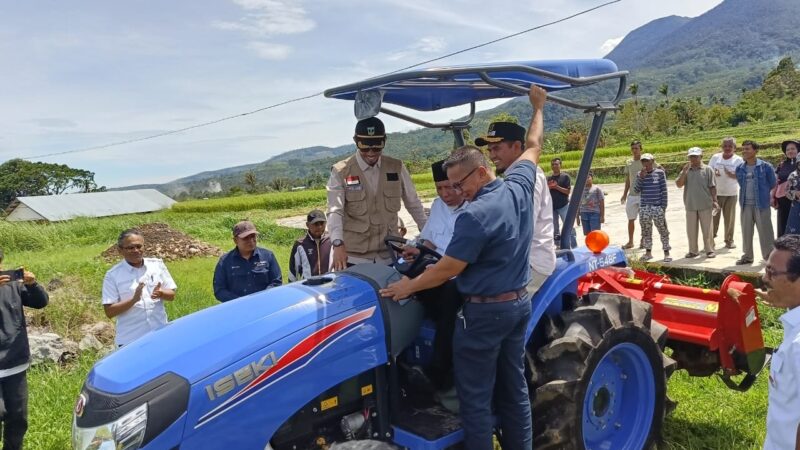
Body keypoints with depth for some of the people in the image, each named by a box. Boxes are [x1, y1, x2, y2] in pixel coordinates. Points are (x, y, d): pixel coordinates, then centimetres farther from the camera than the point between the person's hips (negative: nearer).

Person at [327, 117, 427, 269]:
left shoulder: (397, 168, 6)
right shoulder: (341, 172, -3)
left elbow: (413, 204, 15)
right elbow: (335, 212, -12)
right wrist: (338, 244, -27)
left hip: (388, 256, 3)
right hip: (353, 258, -2)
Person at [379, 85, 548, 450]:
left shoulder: (475, 216, -22)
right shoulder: (519, 187, 0)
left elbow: (447, 270, -18)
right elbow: (534, 146, 18)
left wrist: (408, 286, -6)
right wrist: (539, 107, 32)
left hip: (485, 311, -9)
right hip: (520, 303, 9)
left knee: (476, 396, 4)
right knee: (513, 388, 18)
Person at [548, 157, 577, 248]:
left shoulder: (565, 176, -1)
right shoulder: (549, 178, 12)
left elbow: (568, 191, -8)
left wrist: (556, 187, -17)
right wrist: (548, 188, -8)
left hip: (564, 206, -5)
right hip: (552, 206, 5)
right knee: (554, 228, 9)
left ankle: (574, 247, -7)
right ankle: (558, 246, 19)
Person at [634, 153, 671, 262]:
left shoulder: (660, 173, 0)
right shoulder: (639, 174, 7)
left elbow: (664, 190, -1)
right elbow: (636, 190, -2)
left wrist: (664, 206, -6)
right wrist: (641, 177, -12)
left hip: (657, 207, -3)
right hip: (644, 208, 3)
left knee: (663, 230, -1)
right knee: (646, 231, 9)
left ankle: (666, 252, 6)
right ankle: (648, 252, 20)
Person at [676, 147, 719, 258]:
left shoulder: (707, 170, 0)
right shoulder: (686, 171, 7)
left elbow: (712, 187, 0)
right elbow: (679, 184, -4)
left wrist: (715, 201, -6)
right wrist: (684, 171, -12)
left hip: (705, 205, -3)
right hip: (690, 205, 3)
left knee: (707, 229, 4)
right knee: (691, 230, 9)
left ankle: (709, 250, 13)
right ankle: (693, 251, 18)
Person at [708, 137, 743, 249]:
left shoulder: (738, 160, -1)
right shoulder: (715, 157, 4)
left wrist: (730, 174, -27)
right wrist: (713, 173, -16)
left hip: (731, 193, -1)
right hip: (715, 193, 1)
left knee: (730, 218, 4)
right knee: (713, 217, 0)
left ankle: (729, 240, 15)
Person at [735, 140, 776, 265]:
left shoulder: (766, 167, -7)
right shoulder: (739, 168, 5)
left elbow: (772, 185, 4)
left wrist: (768, 198, 10)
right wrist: (743, 199, 14)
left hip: (762, 204, -4)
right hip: (746, 205, 4)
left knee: (765, 231, 1)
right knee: (746, 231, 10)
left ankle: (769, 256, 11)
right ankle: (747, 256, 20)